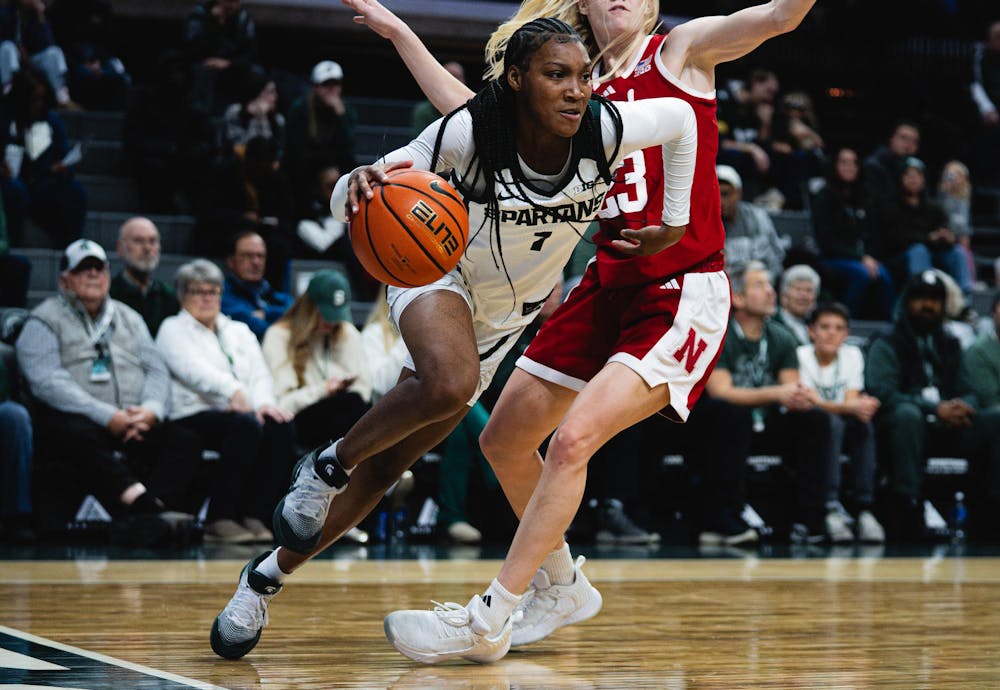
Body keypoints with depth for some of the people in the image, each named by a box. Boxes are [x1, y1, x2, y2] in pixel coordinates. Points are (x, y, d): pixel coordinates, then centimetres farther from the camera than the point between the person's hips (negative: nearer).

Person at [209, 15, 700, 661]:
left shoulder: (605, 130, -23)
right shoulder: (470, 132, -29)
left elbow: (682, 115, -2)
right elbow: (349, 199, -23)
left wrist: (675, 223, 0)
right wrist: (362, 184, -47)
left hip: (506, 314, 3)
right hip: (439, 271, -3)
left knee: (388, 462, 2)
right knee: (448, 384, -39)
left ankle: (266, 577, 16)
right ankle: (326, 466, -12)